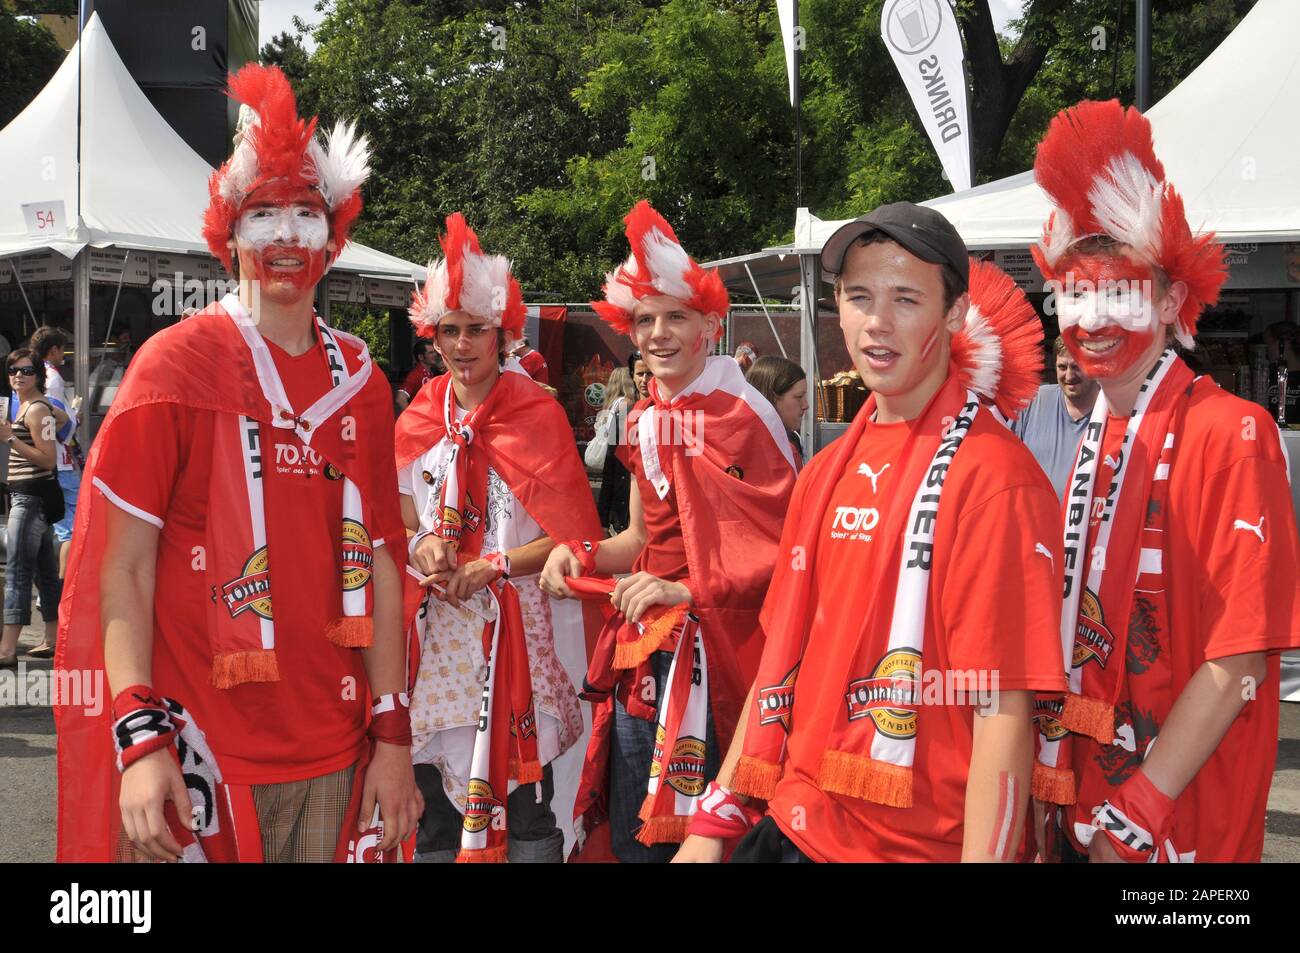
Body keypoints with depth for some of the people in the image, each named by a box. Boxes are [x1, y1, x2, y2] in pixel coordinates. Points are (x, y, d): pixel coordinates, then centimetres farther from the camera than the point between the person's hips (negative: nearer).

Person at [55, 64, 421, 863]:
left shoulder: (360, 379, 7)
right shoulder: (174, 365, -4)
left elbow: (379, 559, 8)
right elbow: (122, 565, -7)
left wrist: (394, 733, 4)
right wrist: (138, 736, -16)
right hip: (200, 752, -3)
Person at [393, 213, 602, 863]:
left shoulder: (537, 416, -3)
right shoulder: (417, 420, 9)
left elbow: (572, 536, -5)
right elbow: (402, 524, 15)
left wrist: (490, 566, -14)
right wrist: (423, 549, -7)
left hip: (513, 623, -3)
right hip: (434, 627, 4)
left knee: (526, 803, -2)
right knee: (433, 806, 8)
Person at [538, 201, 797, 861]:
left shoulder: (741, 415, -11)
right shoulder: (644, 421, 11)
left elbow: (780, 552, -13)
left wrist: (688, 591, -19)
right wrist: (581, 554, 3)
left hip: (714, 650, -7)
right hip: (642, 650, 7)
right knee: (632, 835, 13)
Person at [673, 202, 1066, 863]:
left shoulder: (991, 477, -16)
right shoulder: (827, 471, 6)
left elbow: (1002, 711, -19)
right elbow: (785, 658, 11)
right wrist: (715, 822, 10)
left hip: (920, 842, -6)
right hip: (795, 827, 6)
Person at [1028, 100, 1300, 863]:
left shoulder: (1232, 435, -14)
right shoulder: (1099, 442, 6)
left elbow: (1239, 663, -17)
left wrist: (1139, 812, -17)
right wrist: (1054, 797, 7)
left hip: (1182, 825, -6)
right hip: (1081, 812, 6)